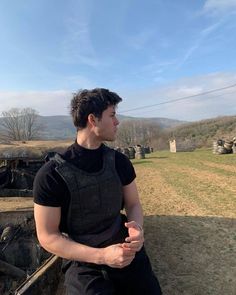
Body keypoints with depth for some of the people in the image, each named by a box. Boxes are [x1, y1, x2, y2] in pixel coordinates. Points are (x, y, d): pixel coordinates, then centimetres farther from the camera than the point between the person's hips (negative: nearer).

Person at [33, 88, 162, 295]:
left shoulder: (119, 162, -4)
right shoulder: (51, 175, -18)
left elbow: (133, 204, 5)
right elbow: (47, 237, -13)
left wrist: (138, 228, -17)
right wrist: (101, 255, -23)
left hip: (127, 252, 4)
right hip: (84, 263, -3)